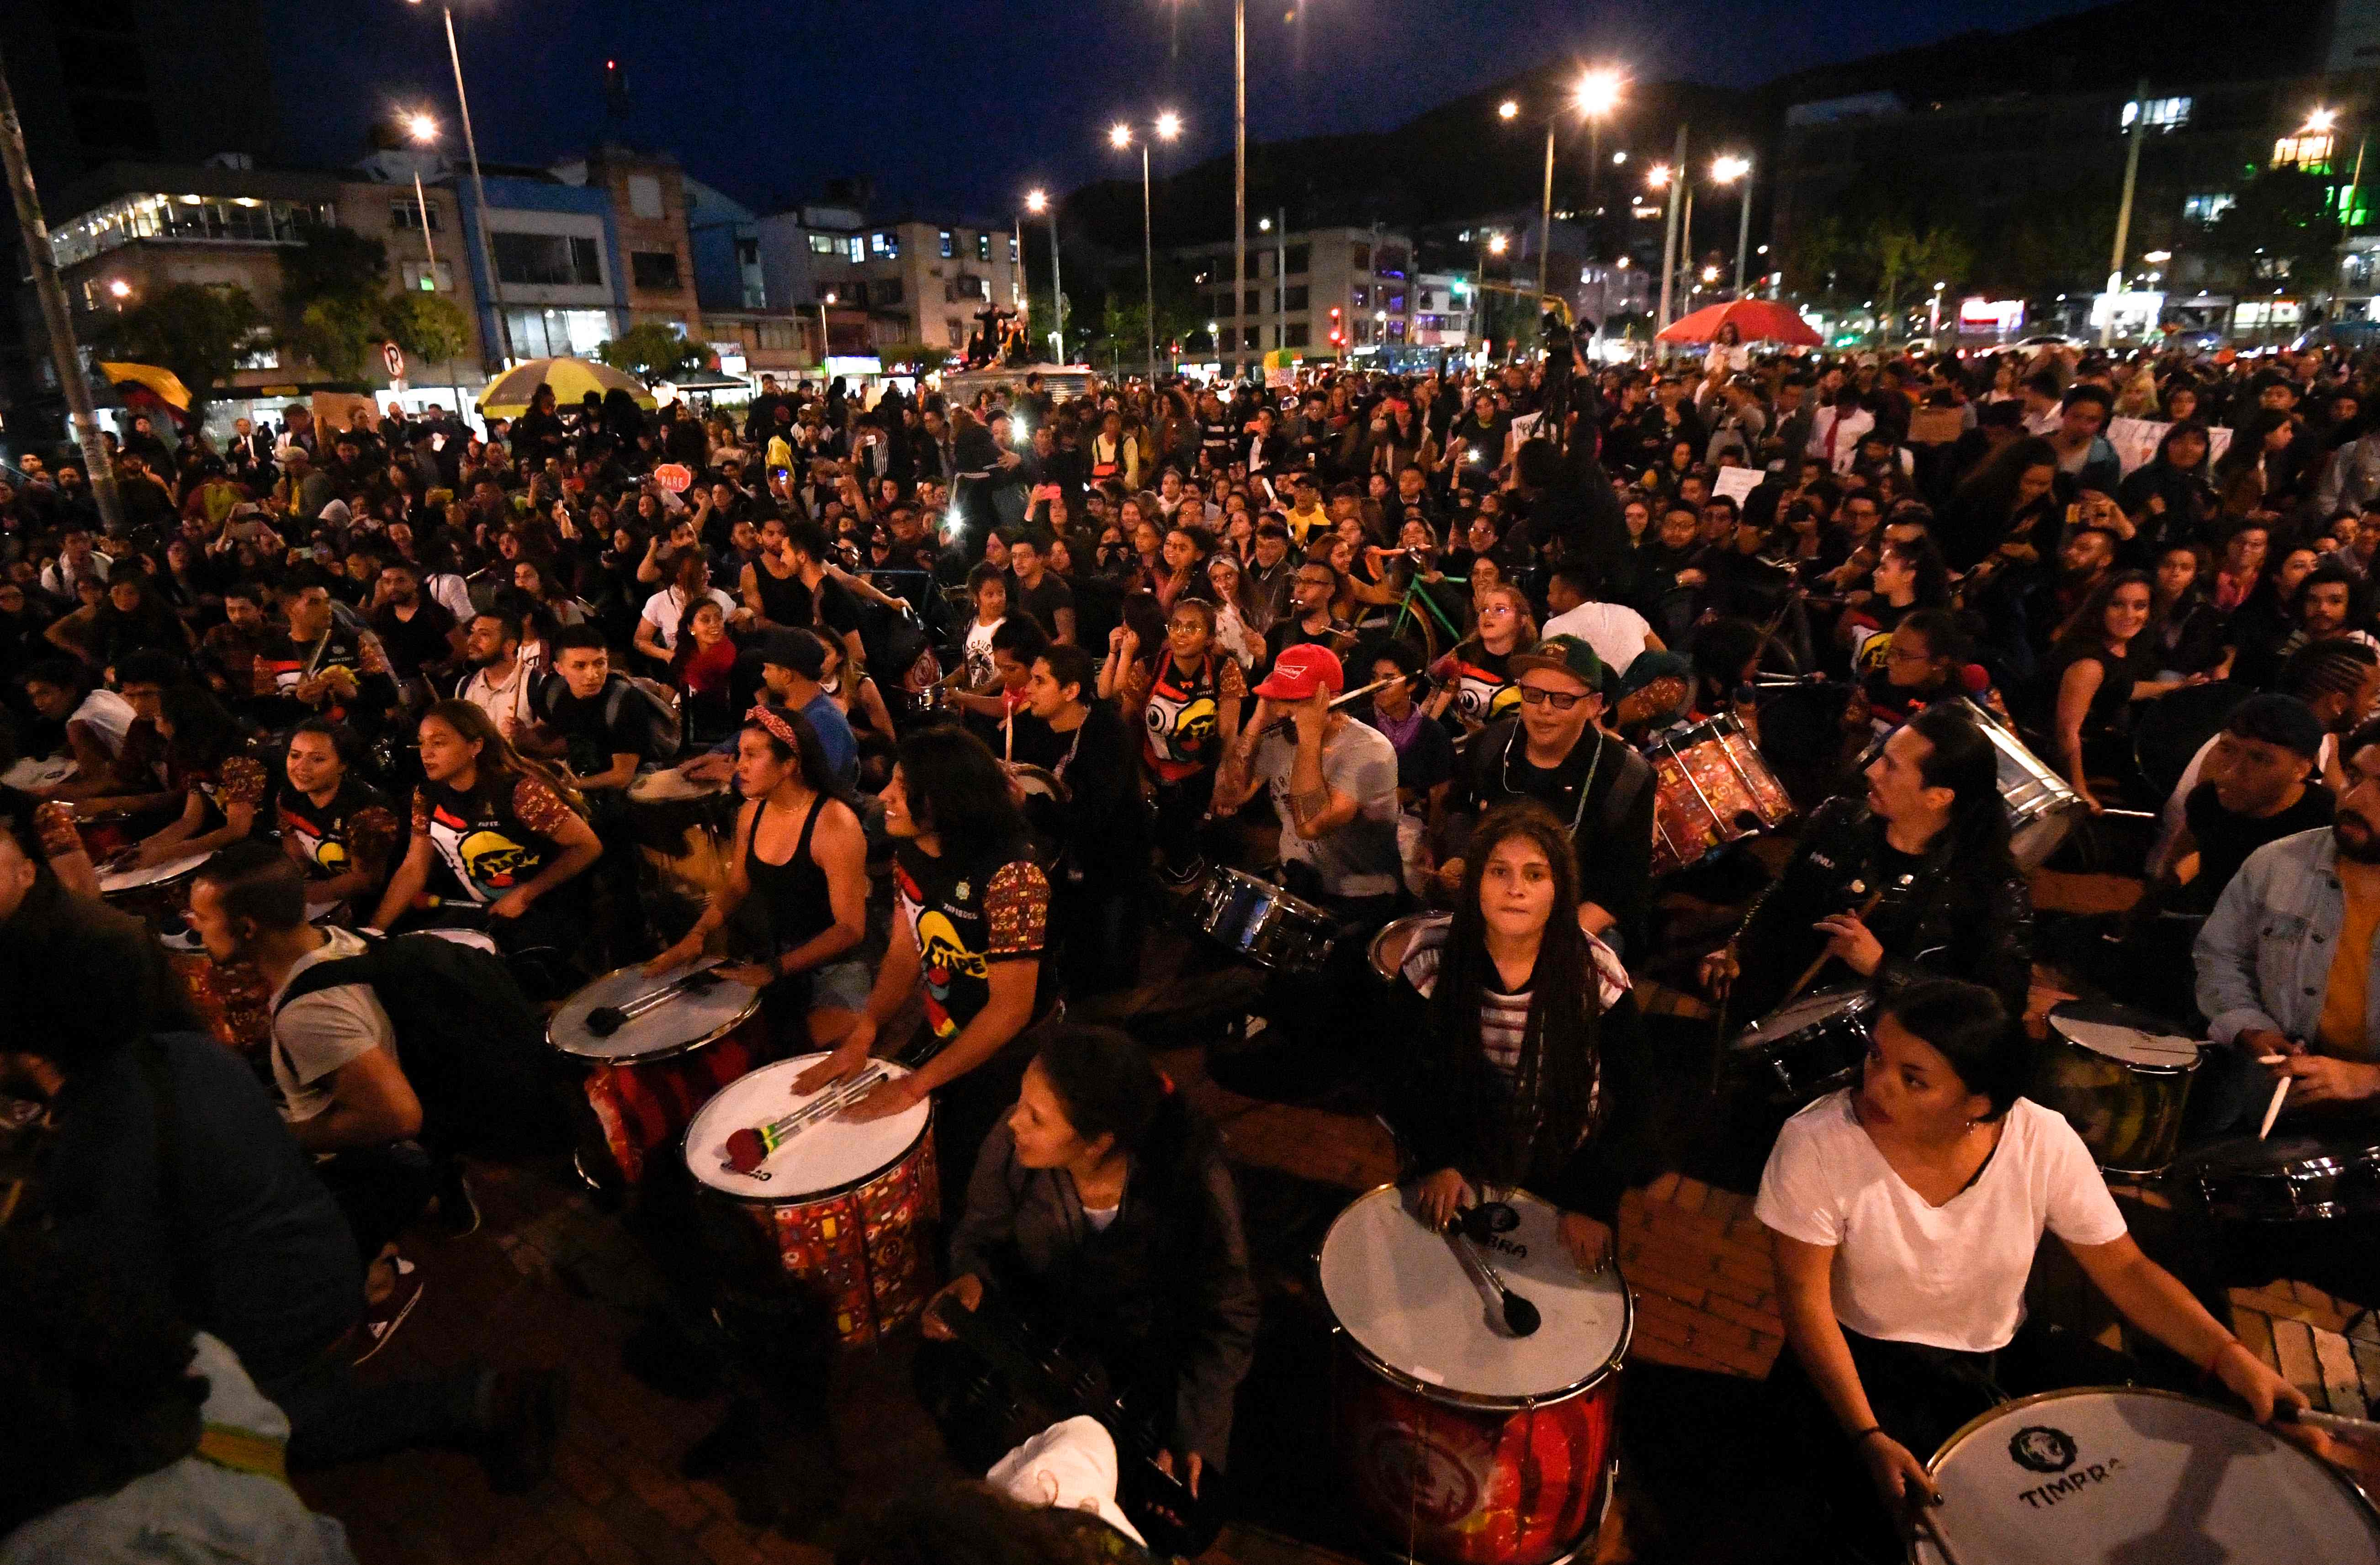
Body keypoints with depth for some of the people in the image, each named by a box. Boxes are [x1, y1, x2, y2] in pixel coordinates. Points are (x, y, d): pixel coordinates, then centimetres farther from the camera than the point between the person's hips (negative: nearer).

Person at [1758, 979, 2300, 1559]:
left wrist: (2228, 1356, -23)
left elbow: (2124, 1268, -7)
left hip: (2005, 1351, 4)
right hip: (1870, 1359, -3)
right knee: (1914, 1515, -24)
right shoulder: (1817, 1143, -26)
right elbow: (1807, 1299, -19)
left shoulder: (2042, 1140, -18)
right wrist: (1869, 1437, -27)